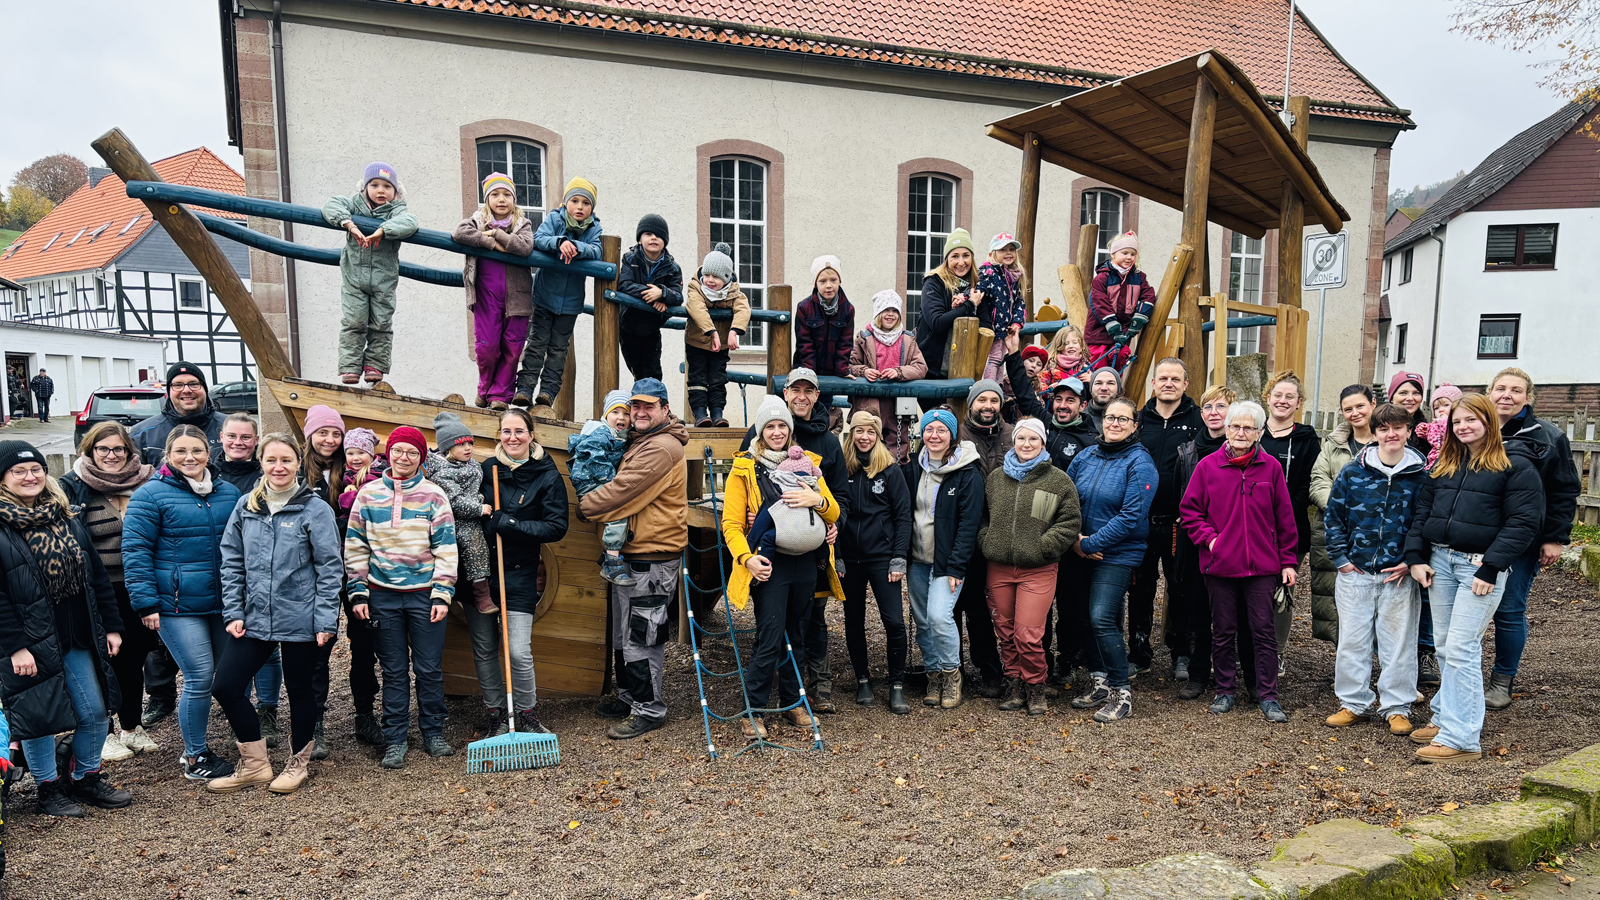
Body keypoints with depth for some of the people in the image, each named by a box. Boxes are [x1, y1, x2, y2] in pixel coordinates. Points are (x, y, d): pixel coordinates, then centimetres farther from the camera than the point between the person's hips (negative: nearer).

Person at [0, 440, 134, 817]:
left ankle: (86, 778, 29)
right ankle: (48, 789, 25)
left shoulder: (66, 518, 8)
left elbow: (97, 576, 10)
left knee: (95, 711, 10)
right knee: (39, 717, 6)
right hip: (31, 645, -5)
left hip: (79, 640, 5)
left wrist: (111, 626, 8)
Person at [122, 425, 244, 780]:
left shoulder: (229, 493, 10)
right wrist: (146, 603, -12)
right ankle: (195, 758, 13)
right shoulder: (151, 495, -6)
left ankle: (196, 744, 29)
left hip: (223, 602, 6)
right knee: (200, 677, -5)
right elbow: (135, 551, -8)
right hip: (178, 606, -6)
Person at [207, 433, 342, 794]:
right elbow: (231, 562, 9)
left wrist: (326, 621, -12)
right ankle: (254, 764, 21)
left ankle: (298, 764, 30)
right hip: (254, 617, 4)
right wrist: (233, 611, 1)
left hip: (300, 620, -4)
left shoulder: (315, 509, -8)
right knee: (225, 686, 2)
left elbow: (330, 568, -9)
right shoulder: (246, 507, 5)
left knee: (300, 690, 9)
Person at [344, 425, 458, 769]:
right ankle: (395, 740, 17)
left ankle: (433, 733, 21)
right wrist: (357, 593, 2)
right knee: (394, 671, 8)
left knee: (430, 669, 5)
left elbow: (446, 549, -1)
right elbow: (355, 547, 7)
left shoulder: (433, 495, -1)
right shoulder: (368, 495, 4)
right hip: (383, 595, 1)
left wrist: (442, 594, -7)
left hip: (424, 594, -1)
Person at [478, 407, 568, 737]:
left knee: (519, 652, -7)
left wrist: (509, 524, -16)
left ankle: (527, 714, 14)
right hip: (479, 570, 4)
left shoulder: (548, 476, -4)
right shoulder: (486, 469, 6)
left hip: (519, 574, -3)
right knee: (483, 649, 9)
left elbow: (557, 526, -9)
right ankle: (496, 713, 25)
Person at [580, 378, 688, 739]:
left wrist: (586, 506, -8)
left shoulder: (663, 448, -18)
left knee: (641, 636, -4)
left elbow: (622, 490, -22)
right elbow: (622, 489, 22)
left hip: (653, 559, -10)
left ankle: (649, 709, 8)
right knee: (623, 632, 19)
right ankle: (628, 696, 33)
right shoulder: (637, 442, 16)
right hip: (628, 553, 10)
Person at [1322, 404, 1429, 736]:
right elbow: (1332, 515, 5)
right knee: (1352, 640, 7)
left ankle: (1397, 707, 20)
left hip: (1399, 575, -1)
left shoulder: (1421, 476, -1)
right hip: (1355, 572, 1)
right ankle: (1353, 703, 19)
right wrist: (1340, 557, -1)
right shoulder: (1352, 472, 0)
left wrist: (1412, 562, -5)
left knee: (1399, 642, 6)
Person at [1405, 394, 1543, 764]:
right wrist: (1416, 557, 5)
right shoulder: (1444, 465, 15)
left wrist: (1489, 568, -16)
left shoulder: (1517, 467, -3)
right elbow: (1422, 512, 16)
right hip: (1439, 560, 6)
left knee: (1461, 648, -9)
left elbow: (1523, 524, -10)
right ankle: (1447, 716, 21)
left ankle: (1460, 738, -5)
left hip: (1480, 565, -6)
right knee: (1444, 646, 10)